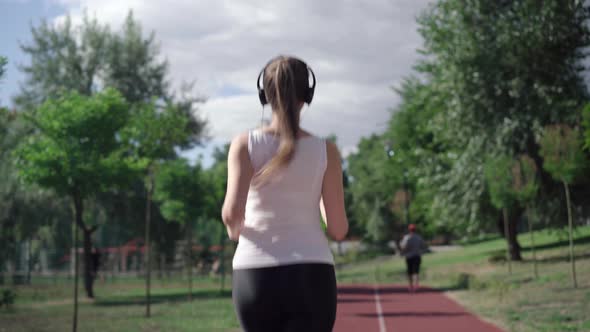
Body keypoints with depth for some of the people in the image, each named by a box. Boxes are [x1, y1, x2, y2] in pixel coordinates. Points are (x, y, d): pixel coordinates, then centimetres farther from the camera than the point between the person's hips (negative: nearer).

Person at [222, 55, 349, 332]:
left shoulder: (245, 144, -2)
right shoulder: (325, 150, -1)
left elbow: (232, 213, -14)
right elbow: (338, 230, -1)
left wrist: (234, 230, 9)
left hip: (254, 276, 1)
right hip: (311, 277, -1)